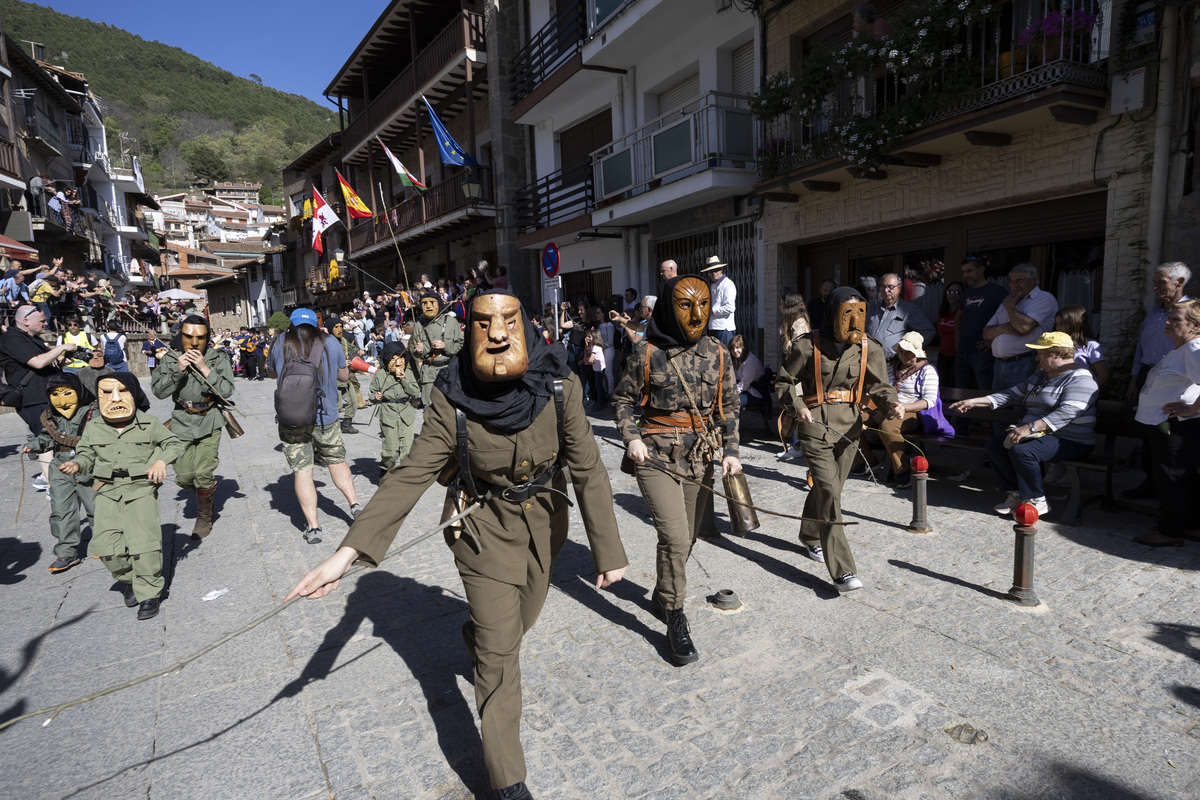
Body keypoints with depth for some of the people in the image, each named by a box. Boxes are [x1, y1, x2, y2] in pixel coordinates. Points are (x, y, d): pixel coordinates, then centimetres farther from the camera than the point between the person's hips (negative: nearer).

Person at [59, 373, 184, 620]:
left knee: (144, 540, -10)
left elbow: (175, 444, 7)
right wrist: (77, 465, -7)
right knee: (105, 543, -5)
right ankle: (128, 580, 24)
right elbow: (87, 455, 16)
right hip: (108, 492, 3)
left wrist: (162, 460, -11)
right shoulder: (93, 430, 7)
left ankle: (149, 593, 6)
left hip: (141, 490, -3)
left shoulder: (149, 425, -1)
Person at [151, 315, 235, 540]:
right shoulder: (170, 358, -2)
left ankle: (204, 519, 13)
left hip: (209, 421, -2)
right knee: (184, 477, 0)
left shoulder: (218, 358, -6)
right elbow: (158, 391, -8)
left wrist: (204, 368, -22)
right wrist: (177, 370, -20)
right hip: (183, 421, 2)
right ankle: (208, 490, 35)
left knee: (203, 474, -8)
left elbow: (226, 391, -15)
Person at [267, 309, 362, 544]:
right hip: (325, 416, 1)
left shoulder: (280, 343, 2)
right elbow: (344, 375, 13)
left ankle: (312, 526, 3)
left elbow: (271, 373, 20)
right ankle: (354, 504, 12)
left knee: (302, 471, 3)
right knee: (337, 460, 19)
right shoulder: (330, 342, 2)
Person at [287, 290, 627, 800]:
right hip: (485, 528, -3)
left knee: (522, 617, 25)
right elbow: (410, 475, -22)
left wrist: (608, 550, -16)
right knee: (500, 652, 1)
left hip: (546, 521, 3)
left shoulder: (558, 386, -21)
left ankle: (474, 637, 61)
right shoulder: (453, 399, -23)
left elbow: (588, 470, -17)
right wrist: (349, 551, -30)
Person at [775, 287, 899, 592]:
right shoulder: (808, 346, -8)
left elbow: (878, 385, -1)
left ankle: (810, 540, 45)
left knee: (828, 489, 18)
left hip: (850, 426, 5)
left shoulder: (869, 349, 2)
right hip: (815, 425, -5)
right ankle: (842, 570, -10)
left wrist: (891, 402, -23)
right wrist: (797, 405, -19)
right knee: (829, 494, -13)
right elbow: (784, 382, -1)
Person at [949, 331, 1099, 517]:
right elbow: (1012, 394, 16)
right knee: (995, 446, -11)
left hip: (1070, 440, -9)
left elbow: (1067, 413, -28)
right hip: (1038, 434, 9)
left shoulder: (1080, 379, -13)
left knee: (1022, 451, -32)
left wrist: (1030, 428, -37)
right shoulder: (1040, 376, 17)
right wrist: (974, 402, 6)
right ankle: (1016, 494, -2)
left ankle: (1037, 501, -14)